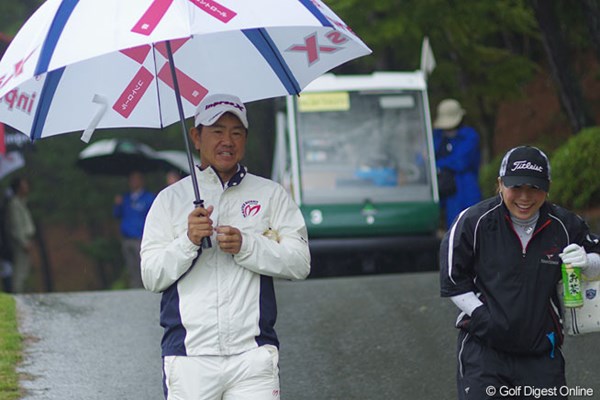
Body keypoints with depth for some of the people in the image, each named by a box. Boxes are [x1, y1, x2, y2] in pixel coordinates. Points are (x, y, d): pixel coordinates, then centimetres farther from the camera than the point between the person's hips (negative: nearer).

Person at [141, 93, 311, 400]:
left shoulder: (270, 194, 14)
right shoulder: (170, 199, 13)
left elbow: (300, 263, 2)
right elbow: (151, 277, 4)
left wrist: (246, 246, -12)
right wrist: (188, 242, -13)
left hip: (252, 354, 0)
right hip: (189, 352, 0)